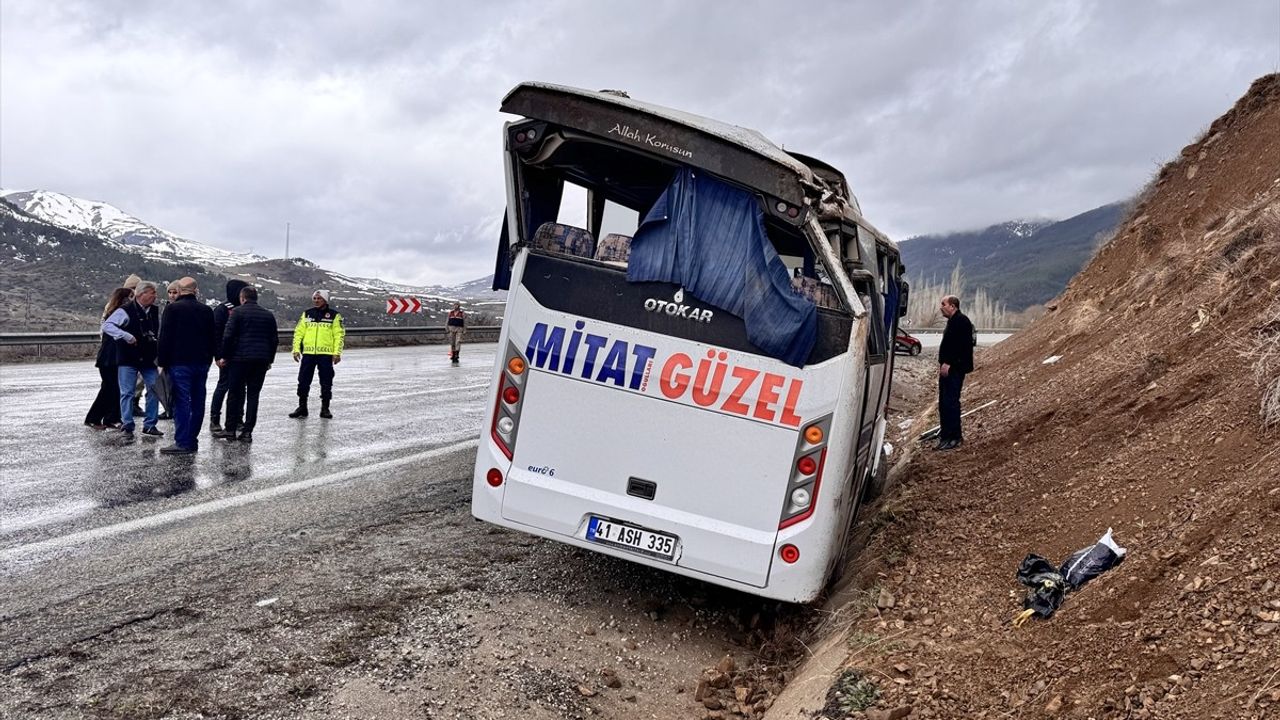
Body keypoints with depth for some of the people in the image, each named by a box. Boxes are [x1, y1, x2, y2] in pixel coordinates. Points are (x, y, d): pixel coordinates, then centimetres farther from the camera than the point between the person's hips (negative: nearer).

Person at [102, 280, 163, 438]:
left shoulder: (154, 311, 9)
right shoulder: (126, 311, -10)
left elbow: (159, 332, 23)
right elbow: (107, 326, -17)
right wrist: (126, 336, -26)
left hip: (148, 359, 6)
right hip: (128, 360, -6)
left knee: (154, 390, 3)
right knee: (127, 392, -1)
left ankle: (149, 425, 12)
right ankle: (127, 426, 8)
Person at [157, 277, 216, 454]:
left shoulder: (173, 309, -6)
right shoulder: (206, 310, 11)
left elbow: (165, 338, -8)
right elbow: (213, 339, 16)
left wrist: (162, 363, -2)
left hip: (179, 363, -5)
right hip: (202, 363, 6)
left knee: (181, 402, -6)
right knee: (197, 403, 8)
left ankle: (182, 442, -8)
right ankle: (192, 440, 13)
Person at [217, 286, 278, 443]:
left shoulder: (237, 312, -2)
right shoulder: (268, 315, 12)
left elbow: (228, 336, -8)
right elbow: (274, 340, 13)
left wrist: (224, 356, 0)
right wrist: (269, 359, 19)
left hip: (240, 359, -4)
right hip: (261, 360, 4)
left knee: (234, 394, 6)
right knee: (253, 395, 5)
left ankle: (230, 429, 9)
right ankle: (247, 431, 3)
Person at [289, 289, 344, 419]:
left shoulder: (334, 315, 1)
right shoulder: (306, 314, 10)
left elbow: (339, 335, -2)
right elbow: (298, 332, 10)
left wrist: (337, 353, -9)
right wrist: (296, 349, 2)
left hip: (326, 354, -2)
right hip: (308, 353, 2)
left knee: (326, 382, 3)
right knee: (303, 381, 4)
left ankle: (325, 408, 13)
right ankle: (302, 407, 14)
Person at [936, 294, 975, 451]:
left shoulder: (961, 321, -14)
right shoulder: (953, 321, 19)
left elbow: (959, 345, -23)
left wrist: (948, 363, -25)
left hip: (954, 369, -11)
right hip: (948, 368, 11)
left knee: (950, 402, -11)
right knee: (944, 401, 15)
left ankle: (954, 437, -9)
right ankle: (945, 433, 24)